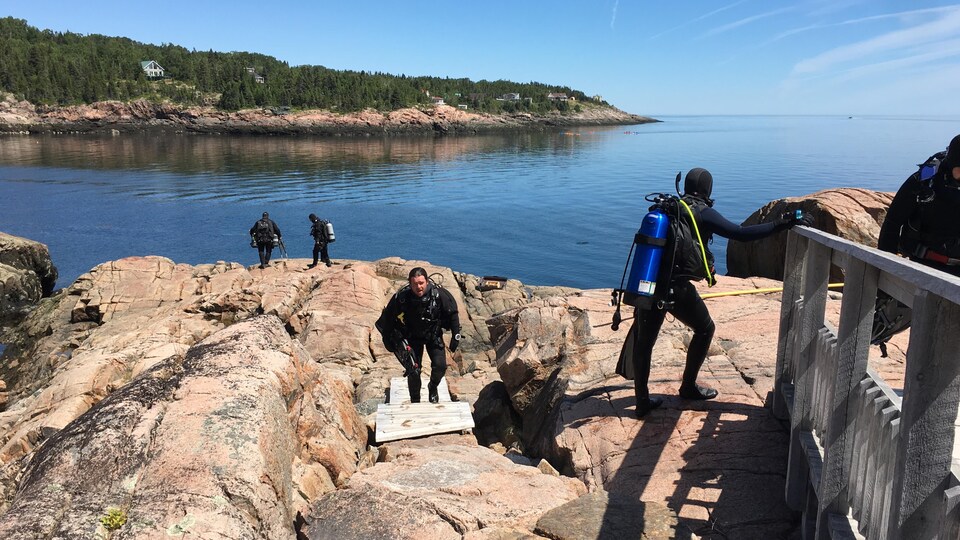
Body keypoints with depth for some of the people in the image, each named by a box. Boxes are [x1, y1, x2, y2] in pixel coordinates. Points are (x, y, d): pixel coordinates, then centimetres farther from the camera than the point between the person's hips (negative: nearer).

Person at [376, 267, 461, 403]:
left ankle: (433, 387, 20)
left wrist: (456, 336, -8)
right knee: (413, 371, -7)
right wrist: (388, 339, -2)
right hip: (412, 336, 0)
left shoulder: (439, 294, -26)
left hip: (434, 335, 1)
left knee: (440, 365, -13)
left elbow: (452, 314, -9)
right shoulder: (401, 297, -26)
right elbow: (388, 316, -8)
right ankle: (415, 401, 17)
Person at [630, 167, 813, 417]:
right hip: (675, 287, -5)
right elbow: (740, 233, -13)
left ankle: (643, 401, 17)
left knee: (643, 341, 13)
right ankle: (688, 387, 28)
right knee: (704, 329, 20)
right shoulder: (702, 212, -3)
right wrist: (781, 224, -10)